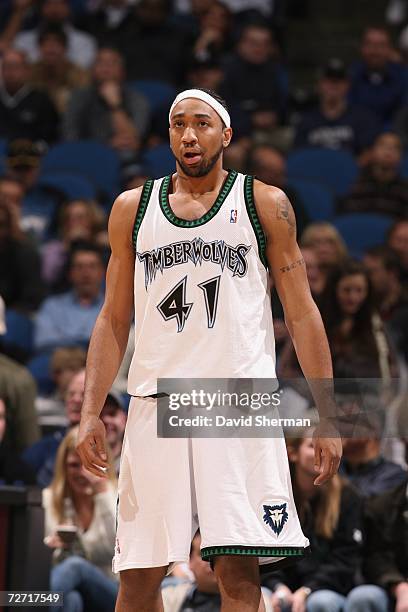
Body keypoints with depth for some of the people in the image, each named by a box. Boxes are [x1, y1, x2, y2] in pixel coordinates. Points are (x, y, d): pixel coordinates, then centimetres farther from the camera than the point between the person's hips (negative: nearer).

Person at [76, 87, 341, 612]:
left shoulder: (264, 204, 7)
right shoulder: (132, 209, 13)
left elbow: (301, 313, 7)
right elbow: (114, 319, 16)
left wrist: (326, 416, 1)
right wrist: (91, 411, 6)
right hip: (155, 405, 2)